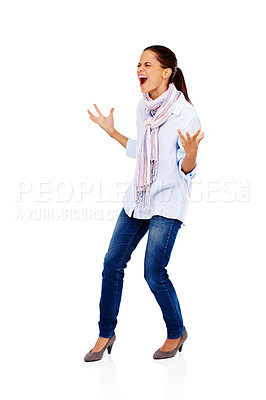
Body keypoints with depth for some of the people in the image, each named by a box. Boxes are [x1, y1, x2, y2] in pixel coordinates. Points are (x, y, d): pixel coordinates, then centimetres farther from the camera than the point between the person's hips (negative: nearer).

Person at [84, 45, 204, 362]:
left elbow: (186, 170, -12)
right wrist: (112, 132, 18)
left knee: (154, 273, -7)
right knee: (112, 263, 5)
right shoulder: (143, 107, 7)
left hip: (168, 201, -7)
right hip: (138, 196, 7)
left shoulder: (185, 113, -14)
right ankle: (106, 333, 21)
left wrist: (191, 154, -33)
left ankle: (176, 332, 19)